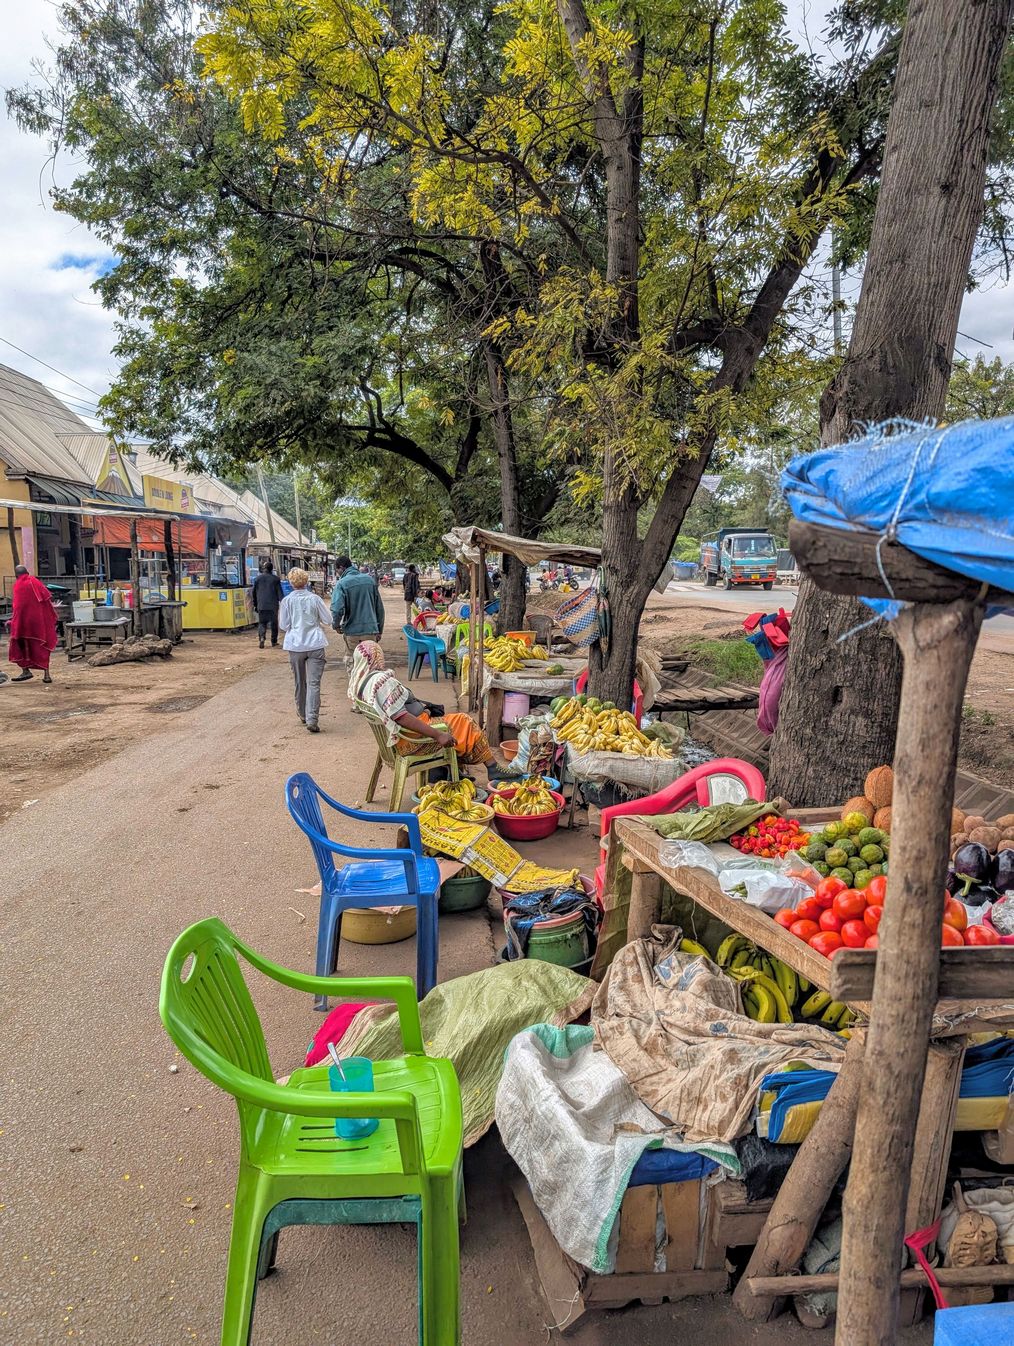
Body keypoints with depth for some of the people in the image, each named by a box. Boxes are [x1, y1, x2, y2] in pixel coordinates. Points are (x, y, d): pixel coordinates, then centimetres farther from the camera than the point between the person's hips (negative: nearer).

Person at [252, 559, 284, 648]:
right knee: (274, 623, 10)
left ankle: (261, 636, -16)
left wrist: (255, 605, 17)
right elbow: (280, 593, -5)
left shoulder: (258, 578, 3)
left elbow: (254, 592, 9)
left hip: (261, 605, 1)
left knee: (262, 622, 9)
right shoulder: (275, 579, -2)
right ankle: (274, 641, 13)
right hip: (273, 605, -1)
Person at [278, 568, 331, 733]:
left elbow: (283, 625, 2)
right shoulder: (315, 598, -3)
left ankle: (303, 715, 32)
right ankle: (312, 719, -16)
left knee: (300, 682, 17)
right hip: (315, 644, -1)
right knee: (313, 682, -6)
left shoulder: (287, 600, -3)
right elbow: (327, 620, 4)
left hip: (295, 646, 1)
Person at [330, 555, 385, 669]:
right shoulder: (370, 580, 6)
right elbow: (379, 607, 10)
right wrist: (380, 630, 18)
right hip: (371, 631, 4)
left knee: (352, 663, 8)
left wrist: (336, 625, 0)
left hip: (352, 631, -4)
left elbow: (337, 609, -20)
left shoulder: (342, 584, -9)